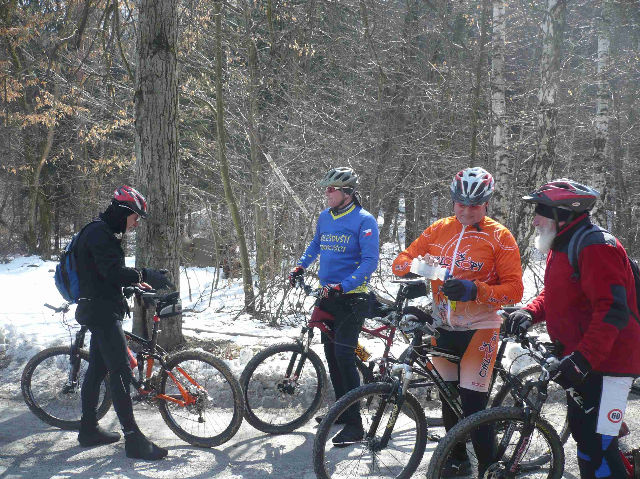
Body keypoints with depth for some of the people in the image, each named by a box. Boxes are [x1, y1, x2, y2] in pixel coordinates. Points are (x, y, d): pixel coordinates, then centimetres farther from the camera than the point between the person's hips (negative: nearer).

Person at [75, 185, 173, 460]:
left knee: (97, 369, 15)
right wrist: (145, 276, -20)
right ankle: (133, 439, -12)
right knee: (121, 372, -13)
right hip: (102, 311, -11)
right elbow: (113, 272, -24)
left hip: (101, 311, 11)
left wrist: (135, 283, 14)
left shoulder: (104, 233, 19)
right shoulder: (100, 233, -15)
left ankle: (89, 430, 24)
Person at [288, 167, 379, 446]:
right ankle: (341, 410, 27)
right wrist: (300, 267, 13)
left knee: (344, 355, -14)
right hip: (328, 296, 8)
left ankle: (354, 424, -8)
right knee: (331, 355, 12)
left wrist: (342, 286, -28)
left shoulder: (364, 221, -12)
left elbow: (370, 261, -18)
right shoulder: (324, 217, 9)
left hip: (352, 298, -7)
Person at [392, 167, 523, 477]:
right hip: (443, 328, 5)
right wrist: (416, 269, -18)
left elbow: (514, 289, -11)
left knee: (473, 406, -8)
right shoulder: (438, 230, 6)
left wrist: (474, 290, -26)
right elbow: (401, 261, 5)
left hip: (479, 329, -5)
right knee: (448, 398, 15)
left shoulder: (499, 237, -6)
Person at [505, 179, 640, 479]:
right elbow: (553, 294, 22)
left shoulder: (596, 248, -20)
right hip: (580, 360, 10)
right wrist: (529, 312, 0)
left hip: (606, 364, -10)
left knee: (596, 446, -10)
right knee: (582, 434, 18)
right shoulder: (560, 247, 13)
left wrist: (582, 359, -33)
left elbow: (613, 311, -28)